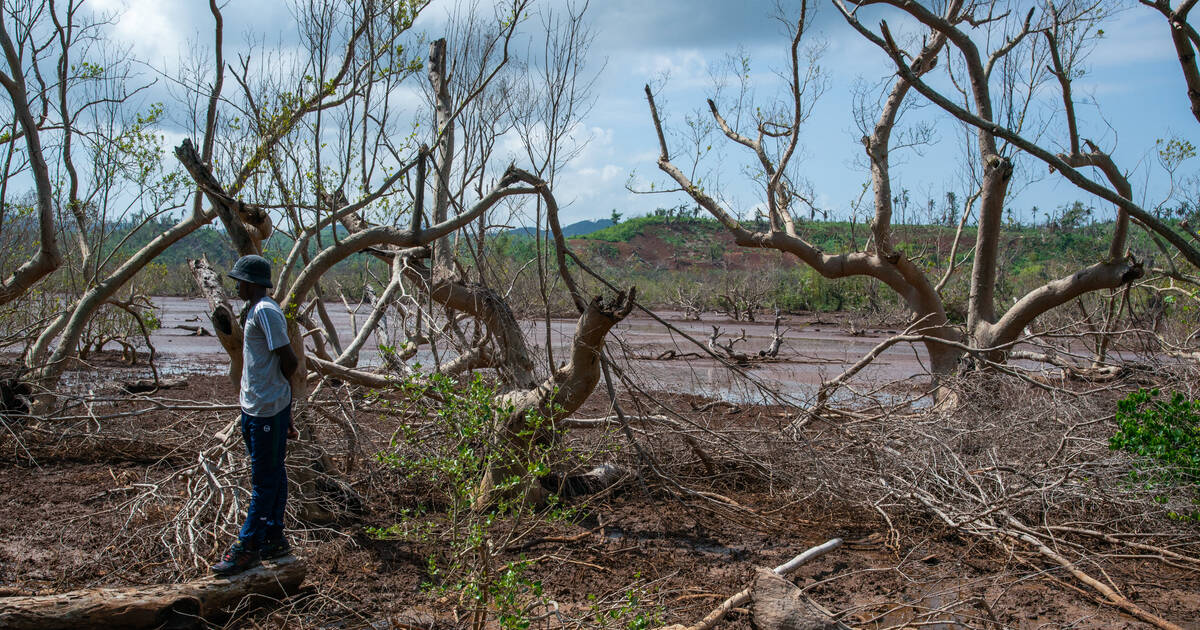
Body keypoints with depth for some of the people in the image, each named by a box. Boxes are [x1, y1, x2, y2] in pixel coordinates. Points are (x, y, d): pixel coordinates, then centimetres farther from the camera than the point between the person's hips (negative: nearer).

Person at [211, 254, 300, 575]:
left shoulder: (265, 311, -17)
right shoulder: (255, 310, 15)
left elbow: (288, 360, -20)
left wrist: (274, 387, -2)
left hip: (267, 409, -10)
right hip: (256, 406, 10)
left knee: (264, 479, -1)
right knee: (271, 474, 16)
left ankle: (246, 547, 6)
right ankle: (274, 540, 26)